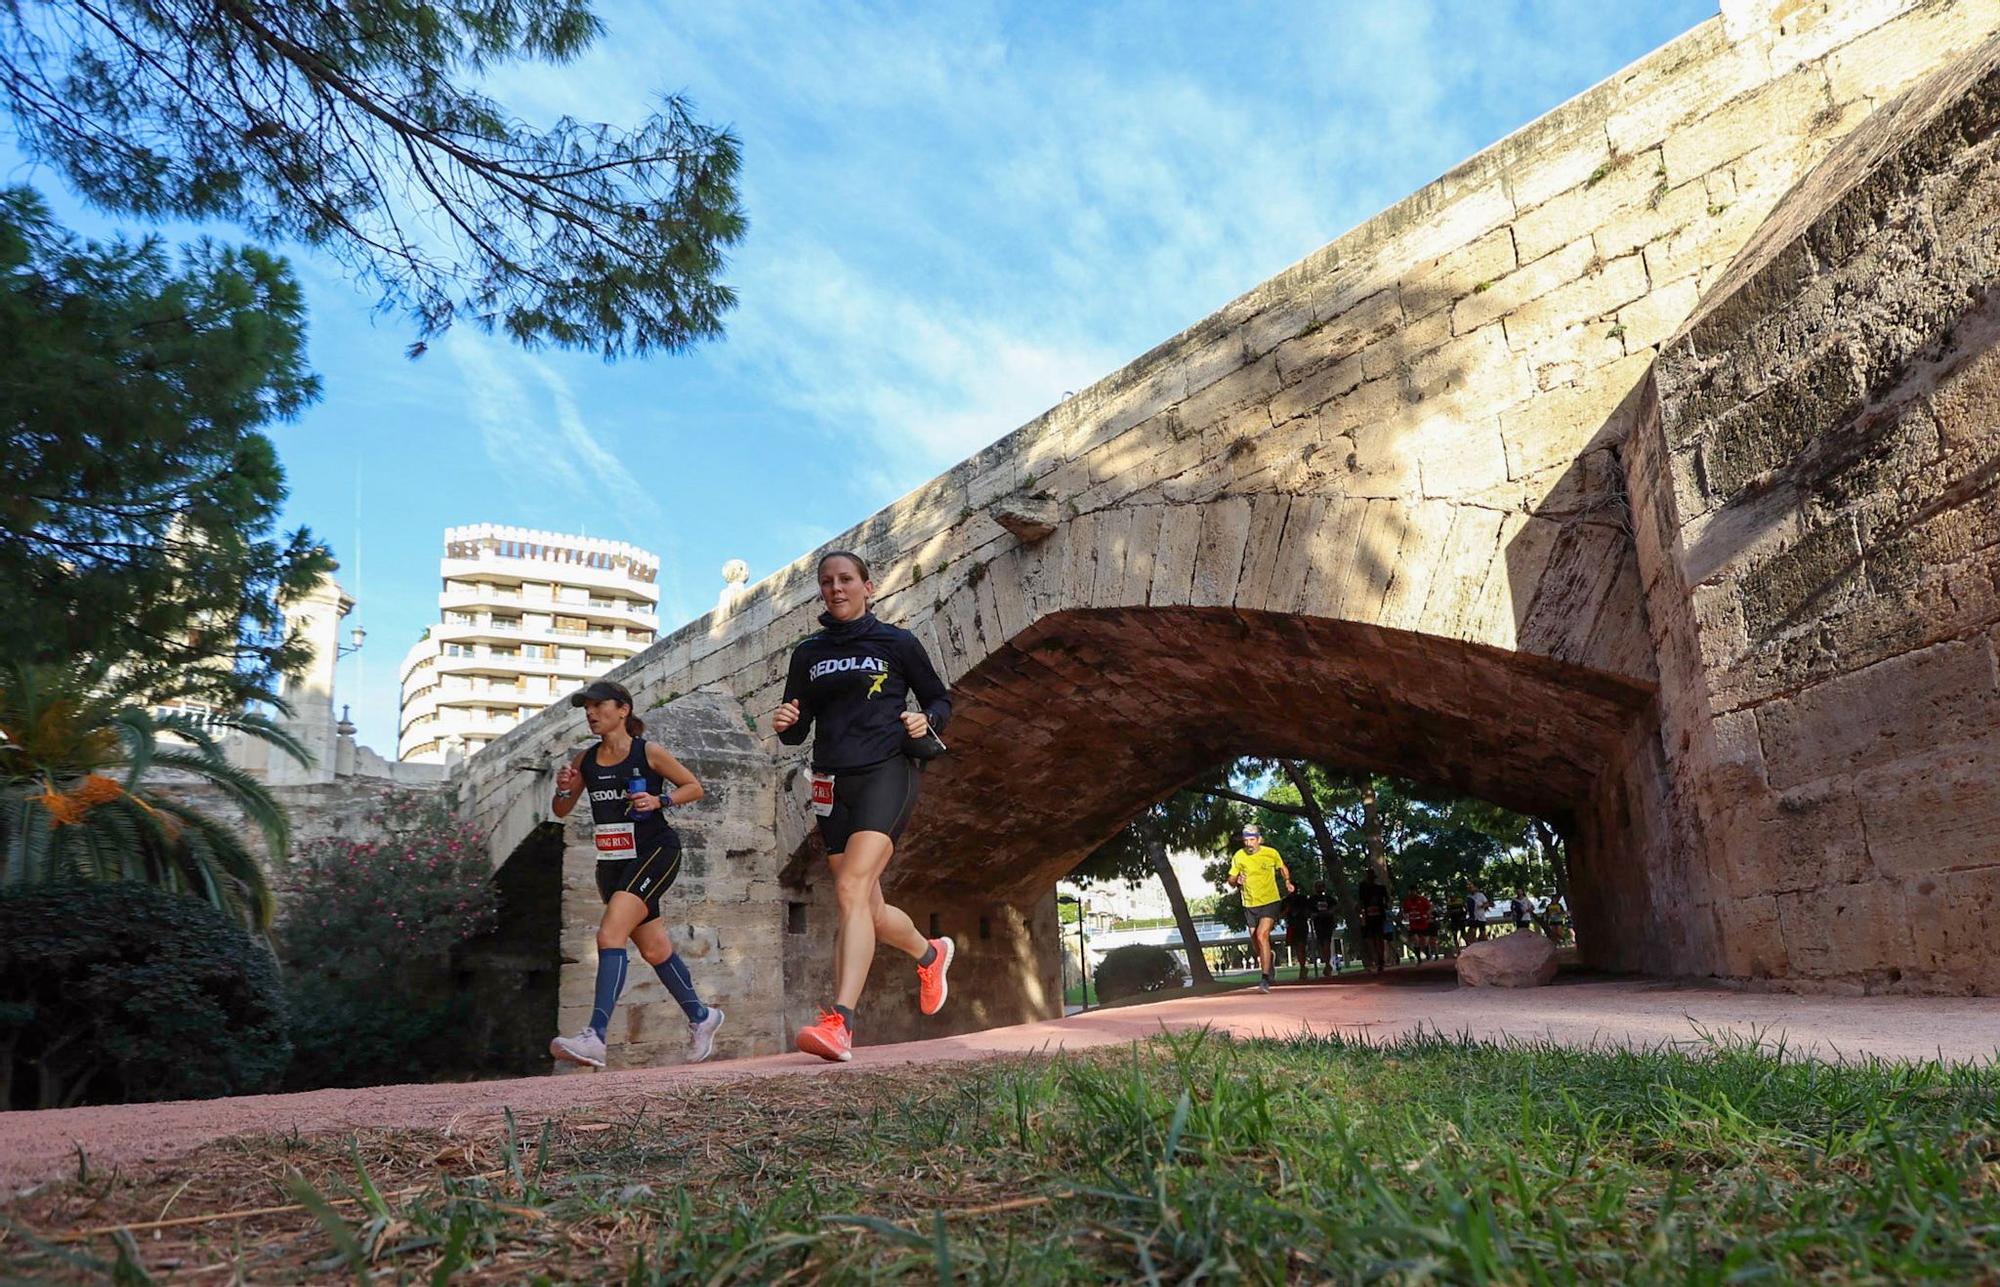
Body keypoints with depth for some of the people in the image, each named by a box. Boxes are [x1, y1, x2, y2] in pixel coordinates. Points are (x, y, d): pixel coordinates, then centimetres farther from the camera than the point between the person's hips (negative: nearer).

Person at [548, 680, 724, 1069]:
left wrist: (659, 800, -16)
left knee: (610, 935, -23)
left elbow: (694, 787, 1)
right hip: (612, 863, 6)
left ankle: (595, 1037, -27)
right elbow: (561, 812, 14)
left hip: (655, 852, -6)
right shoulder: (585, 760, 7)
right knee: (655, 950, 14)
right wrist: (563, 788, -7)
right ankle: (701, 1016, 34)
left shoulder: (649, 753, -7)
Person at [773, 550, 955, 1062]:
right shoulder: (808, 654, 14)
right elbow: (797, 732, 16)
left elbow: (940, 699, 12)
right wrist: (785, 724, -7)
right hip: (833, 783, 5)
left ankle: (839, 1023, -30)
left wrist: (926, 720, -11)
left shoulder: (897, 643, 4)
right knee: (870, 910, 10)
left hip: (887, 771, -5)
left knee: (852, 889, -25)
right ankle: (930, 953, 41)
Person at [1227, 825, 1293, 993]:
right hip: (1249, 904, 3)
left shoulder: (1271, 853, -8)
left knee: (1262, 935, -21)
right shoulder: (1239, 856, -6)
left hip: (1270, 901, -3)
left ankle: (1265, 979, -18)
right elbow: (1230, 880, 3)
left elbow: (1282, 868, 12)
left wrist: (1287, 881, -6)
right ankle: (1270, 971, 39)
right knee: (1256, 941, 12)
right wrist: (1237, 880, -20)